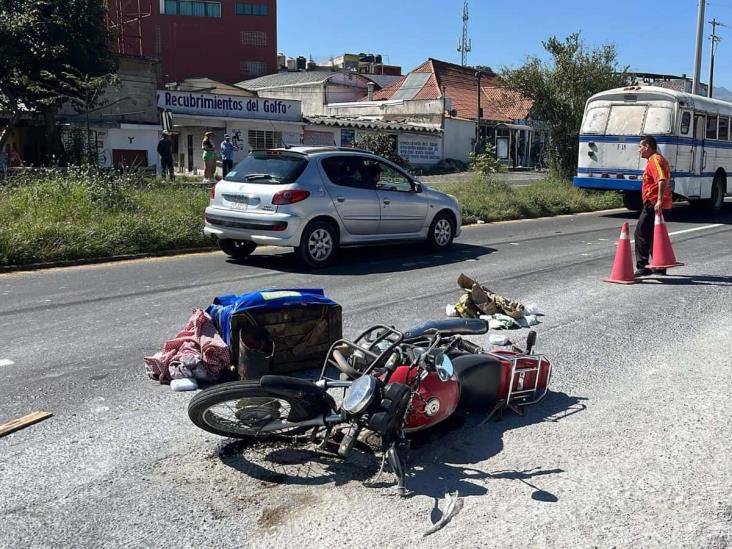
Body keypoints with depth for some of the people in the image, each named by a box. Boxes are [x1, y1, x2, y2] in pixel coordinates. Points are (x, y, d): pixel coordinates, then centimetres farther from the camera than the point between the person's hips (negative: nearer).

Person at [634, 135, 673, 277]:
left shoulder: (654, 160, -13)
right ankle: (659, 266, 19)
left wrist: (659, 200, -35)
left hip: (653, 205, -10)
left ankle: (643, 266, -6)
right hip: (661, 205, 10)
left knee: (641, 234, -6)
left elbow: (662, 180, -28)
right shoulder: (659, 159, 20)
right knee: (654, 235, 16)